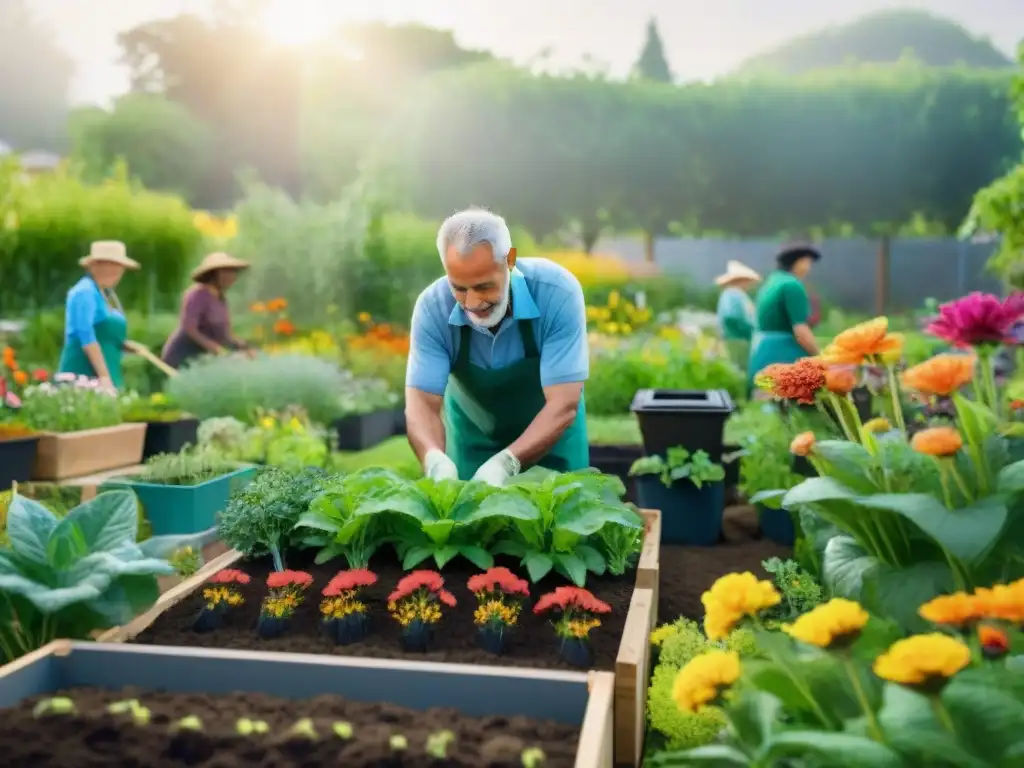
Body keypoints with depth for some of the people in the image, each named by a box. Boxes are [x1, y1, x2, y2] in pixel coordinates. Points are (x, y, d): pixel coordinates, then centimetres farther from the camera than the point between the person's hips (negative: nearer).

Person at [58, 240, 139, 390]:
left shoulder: (107, 293, 17)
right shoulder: (85, 292, -10)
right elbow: (86, 336, -18)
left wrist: (128, 345, 3)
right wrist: (103, 376, -23)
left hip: (106, 374, 9)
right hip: (85, 374, -9)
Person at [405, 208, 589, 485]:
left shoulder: (557, 292, -31)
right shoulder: (432, 307, -25)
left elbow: (564, 404, -32)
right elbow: (422, 402, -25)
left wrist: (506, 463, -46)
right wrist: (436, 459, -46)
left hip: (551, 433, -1)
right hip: (473, 435, 1)